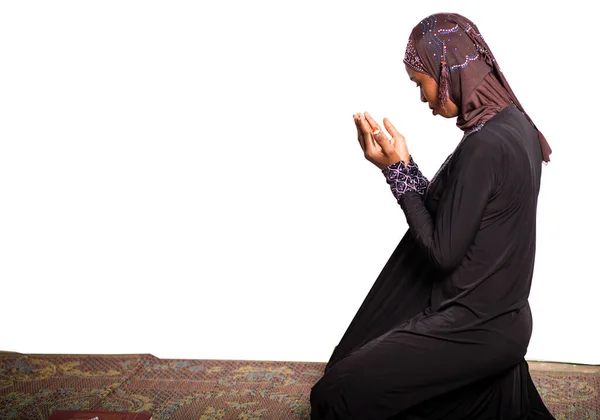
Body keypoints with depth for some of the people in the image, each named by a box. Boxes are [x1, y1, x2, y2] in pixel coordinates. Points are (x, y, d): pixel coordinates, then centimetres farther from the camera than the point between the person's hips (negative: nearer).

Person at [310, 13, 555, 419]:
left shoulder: (483, 146, -26)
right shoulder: (514, 124, 4)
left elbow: (442, 251, -20)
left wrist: (398, 171, -13)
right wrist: (398, 164, 1)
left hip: (472, 329, -9)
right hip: (498, 318, 10)